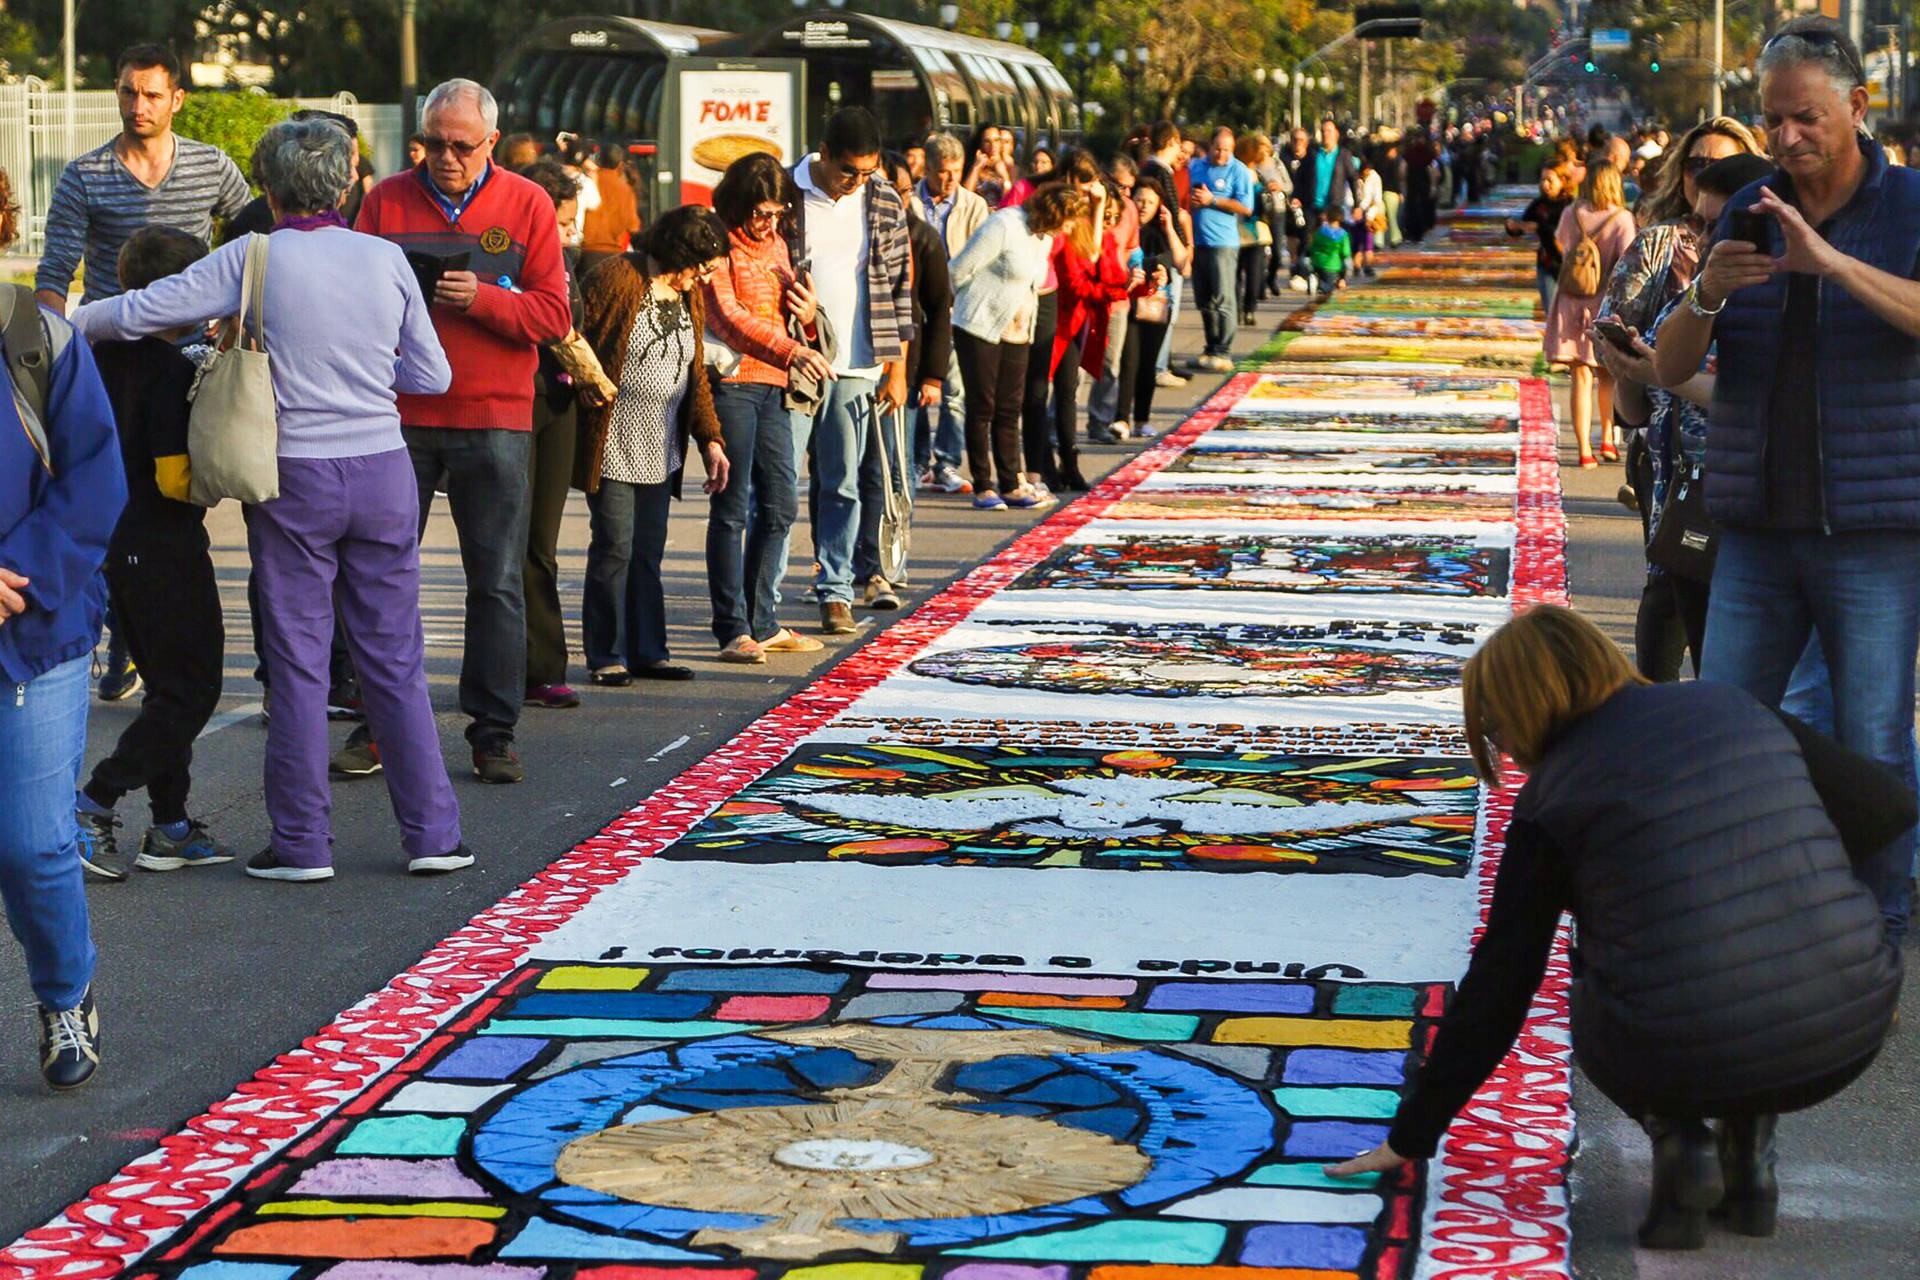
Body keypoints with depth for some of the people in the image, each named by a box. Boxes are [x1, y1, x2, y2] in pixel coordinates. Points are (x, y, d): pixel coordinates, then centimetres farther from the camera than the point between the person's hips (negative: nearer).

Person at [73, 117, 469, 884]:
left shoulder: (256, 259, -6)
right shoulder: (385, 259, 2)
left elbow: (143, 312, -4)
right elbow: (432, 375, 6)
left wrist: (65, 324, 13)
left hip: (295, 479, -2)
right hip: (383, 473, 2)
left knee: (298, 661, 5)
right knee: (395, 657, 9)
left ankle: (302, 841, 8)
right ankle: (431, 833, 9)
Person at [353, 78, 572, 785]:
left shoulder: (526, 204, 4)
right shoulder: (387, 200, 7)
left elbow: (554, 314, -1)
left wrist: (483, 298, -16)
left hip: (494, 419, -1)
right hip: (399, 417, 1)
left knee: (497, 582, 0)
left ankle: (493, 732, 8)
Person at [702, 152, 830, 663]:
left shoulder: (775, 243, 18)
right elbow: (726, 316, -17)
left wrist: (807, 314, -1)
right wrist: (791, 351, -27)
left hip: (774, 388, 8)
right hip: (731, 384, -7)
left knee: (781, 506, 7)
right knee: (732, 509, -5)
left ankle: (763, 623, 16)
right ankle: (733, 630, -2)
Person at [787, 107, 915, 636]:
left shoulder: (886, 204, 5)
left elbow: (899, 287, 11)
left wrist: (897, 367, 7)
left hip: (854, 368, 2)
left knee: (842, 484, 5)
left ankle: (835, 592, 13)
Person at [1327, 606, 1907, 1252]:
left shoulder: (1552, 800, 1)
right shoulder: (1734, 709, 9)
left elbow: (1497, 987, 4)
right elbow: (1887, 807, 13)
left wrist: (1413, 1135, 12)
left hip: (1679, 1063, -3)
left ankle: (1677, 1134, 4)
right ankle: (1749, 1146, 19)